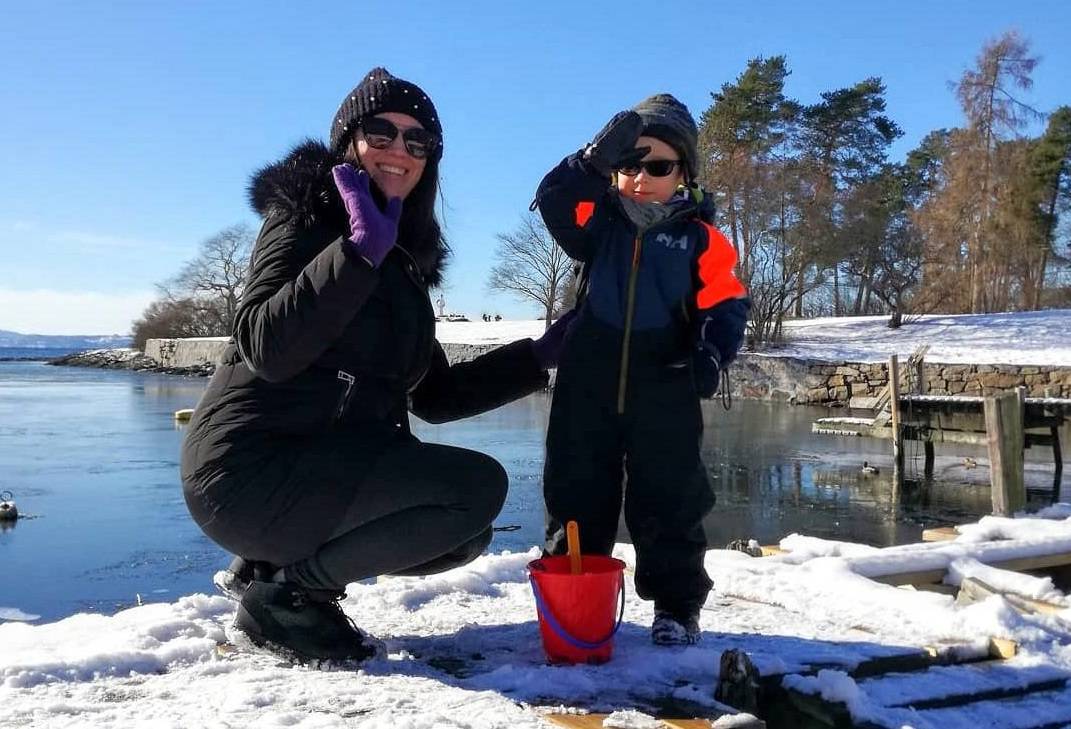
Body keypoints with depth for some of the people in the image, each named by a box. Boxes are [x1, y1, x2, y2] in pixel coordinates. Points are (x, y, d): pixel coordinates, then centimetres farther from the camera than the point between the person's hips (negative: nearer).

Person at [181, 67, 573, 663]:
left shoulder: (403, 257, 15)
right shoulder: (308, 217, -7)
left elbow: (433, 396, 14)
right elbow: (268, 351, -24)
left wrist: (539, 355, 10)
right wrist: (361, 248, -28)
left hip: (327, 468, 9)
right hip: (256, 470, -8)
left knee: (466, 533, 16)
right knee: (479, 486, -18)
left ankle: (274, 564, 10)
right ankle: (285, 593, -7)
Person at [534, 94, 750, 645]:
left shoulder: (699, 238, 3)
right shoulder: (599, 221, 7)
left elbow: (725, 305, 0)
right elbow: (554, 199, -10)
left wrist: (710, 354, -17)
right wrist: (596, 158, -22)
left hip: (664, 392, -1)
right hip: (588, 386, 2)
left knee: (668, 501, 5)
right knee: (576, 494, 9)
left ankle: (677, 604, 18)